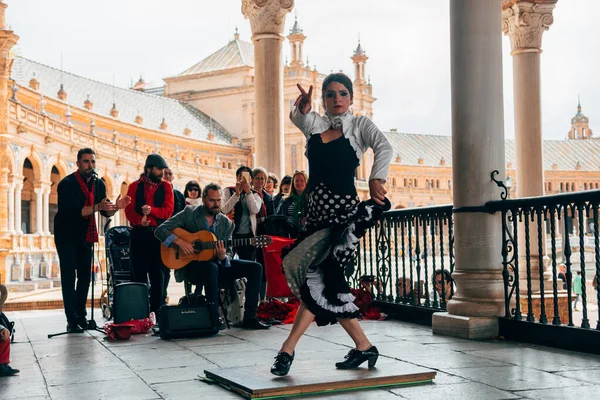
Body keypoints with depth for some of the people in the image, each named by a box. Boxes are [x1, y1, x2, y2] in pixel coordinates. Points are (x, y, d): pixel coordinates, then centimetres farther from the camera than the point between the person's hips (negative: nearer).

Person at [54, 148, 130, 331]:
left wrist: (116, 207, -20)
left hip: (85, 235, 6)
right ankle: (71, 320, -5)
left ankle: (81, 316, 17)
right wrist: (97, 207, -36)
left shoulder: (99, 184, 1)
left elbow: (105, 212, 2)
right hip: (66, 235, -6)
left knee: (85, 275, 8)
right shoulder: (67, 184, -18)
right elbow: (73, 211, -29)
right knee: (69, 276, -6)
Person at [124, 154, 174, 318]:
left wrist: (151, 210, -21)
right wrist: (140, 220, -24)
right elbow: (129, 210, -3)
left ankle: (156, 312, 5)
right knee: (139, 273, 2)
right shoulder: (135, 186, 7)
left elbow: (168, 210, -4)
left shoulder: (166, 186, 8)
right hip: (139, 234, 0)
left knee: (157, 274, 1)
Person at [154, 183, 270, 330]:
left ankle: (250, 318, -11)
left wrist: (223, 257, -21)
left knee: (255, 268, -10)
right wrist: (179, 241, -24)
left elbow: (229, 254, 4)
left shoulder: (226, 223, 7)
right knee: (211, 267, -39)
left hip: (217, 264, 5)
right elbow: (160, 230, -7)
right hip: (190, 265, -5)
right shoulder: (189, 213, -2)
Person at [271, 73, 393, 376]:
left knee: (303, 267, -19)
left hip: (344, 212, -6)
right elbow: (297, 116, -7)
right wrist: (302, 108, -30)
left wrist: (376, 178, -27)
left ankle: (288, 349, -11)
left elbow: (384, 147, -12)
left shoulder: (359, 125, 5)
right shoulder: (314, 124, 15)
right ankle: (363, 346, 16)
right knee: (324, 280, 5)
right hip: (317, 214, 6)